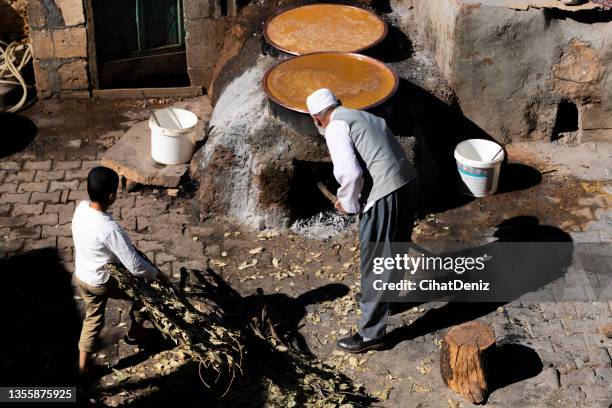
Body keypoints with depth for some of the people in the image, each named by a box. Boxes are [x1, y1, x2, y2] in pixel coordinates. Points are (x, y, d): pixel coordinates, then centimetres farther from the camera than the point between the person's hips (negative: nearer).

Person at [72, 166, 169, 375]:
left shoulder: (81, 208, -13)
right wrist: (156, 274, -12)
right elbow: (135, 265, -32)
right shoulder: (110, 228, -37)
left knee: (93, 317, 27)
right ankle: (135, 332, 40)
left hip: (81, 275, 7)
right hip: (103, 282, -7)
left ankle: (83, 365, 36)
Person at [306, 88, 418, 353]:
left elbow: (349, 172, -18)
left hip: (384, 197, -9)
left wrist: (349, 203, 1)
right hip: (408, 184, 9)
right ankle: (383, 298, 50)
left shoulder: (336, 127, -4)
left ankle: (371, 334, 10)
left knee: (375, 264, 1)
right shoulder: (367, 118, 22)